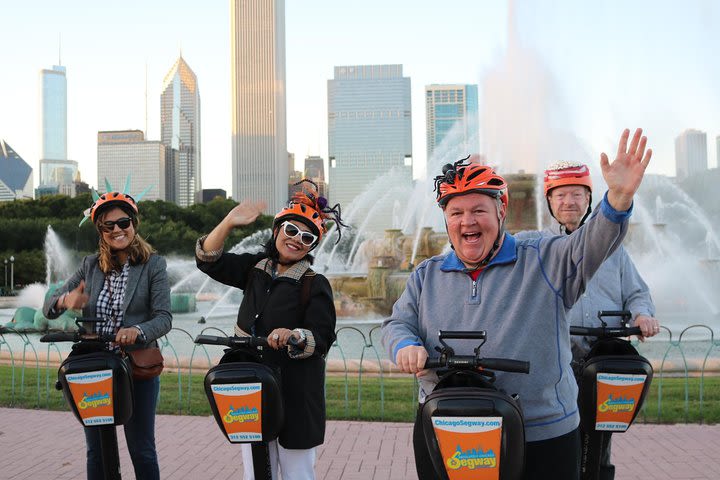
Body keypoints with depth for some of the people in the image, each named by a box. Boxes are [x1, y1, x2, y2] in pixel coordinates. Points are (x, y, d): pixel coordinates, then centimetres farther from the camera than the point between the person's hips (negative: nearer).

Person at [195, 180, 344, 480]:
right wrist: (228, 223, -8)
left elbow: (322, 339, -13)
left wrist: (294, 336, -34)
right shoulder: (256, 268, 8)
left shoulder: (315, 285, -8)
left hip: (295, 396, -5)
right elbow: (209, 261, 5)